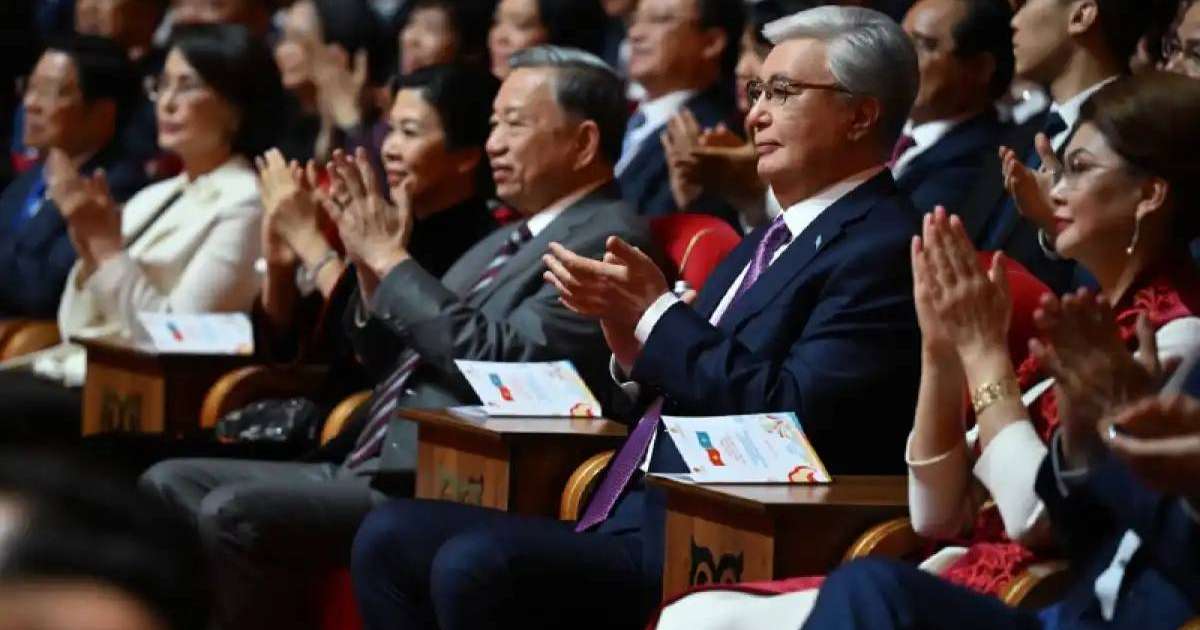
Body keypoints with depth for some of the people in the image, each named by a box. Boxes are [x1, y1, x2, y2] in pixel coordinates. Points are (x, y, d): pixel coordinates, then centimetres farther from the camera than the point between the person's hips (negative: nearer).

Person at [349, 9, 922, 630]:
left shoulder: (881, 249, -10)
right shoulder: (773, 240, 22)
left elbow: (790, 416, -20)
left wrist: (654, 313, -13)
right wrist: (627, 325, 0)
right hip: (631, 524, 10)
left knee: (475, 564, -28)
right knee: (390, 537, 1)